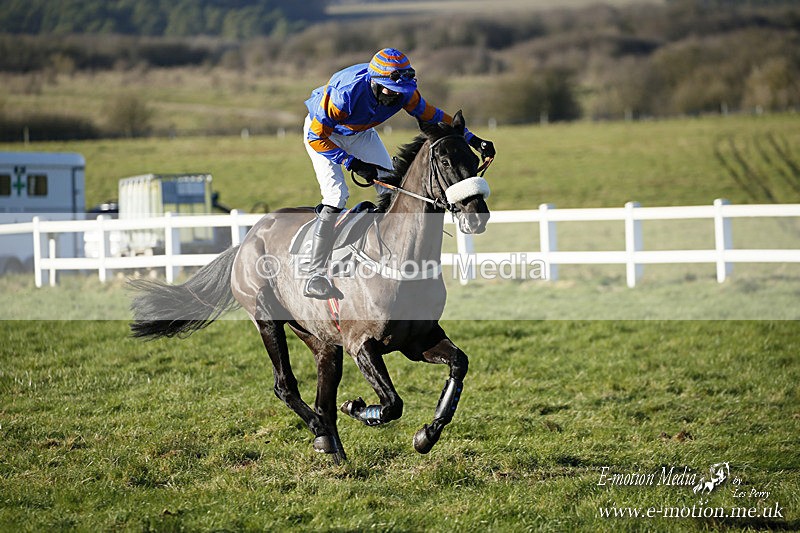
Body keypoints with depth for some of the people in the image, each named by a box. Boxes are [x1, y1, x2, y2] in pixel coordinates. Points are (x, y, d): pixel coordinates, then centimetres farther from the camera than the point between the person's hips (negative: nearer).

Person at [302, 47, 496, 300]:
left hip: (360, 132, 6)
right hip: (322, 132, -6)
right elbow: (316, 136, -31)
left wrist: (472, 139, -13)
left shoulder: (404, 92, -23)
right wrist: (354, 164, -33)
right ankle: (315, 275, -19)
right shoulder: (347, 92, -40)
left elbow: (431, 115, -6)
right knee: (336, 195, -21)